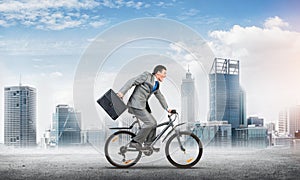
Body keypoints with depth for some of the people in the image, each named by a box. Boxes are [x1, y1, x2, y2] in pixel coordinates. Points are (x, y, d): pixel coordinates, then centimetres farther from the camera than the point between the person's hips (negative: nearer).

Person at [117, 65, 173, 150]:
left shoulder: (156, 84, 19)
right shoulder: (147, 75, -6)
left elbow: (160, 96, 31)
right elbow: (132, 81, -13)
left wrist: (167, 108, 30)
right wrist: (122, 92, -22)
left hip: (143, 105, 9)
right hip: (136, 104, -9)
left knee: (153, 123, 8)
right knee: (150, 122, -17)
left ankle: (149, 144, 19)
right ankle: (135, 142, -10)